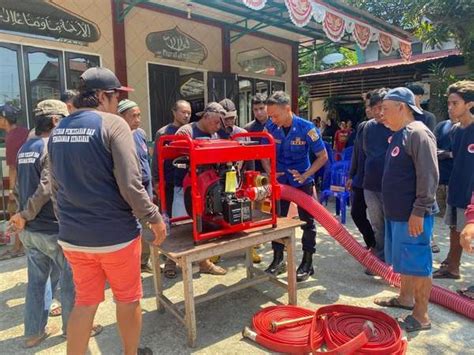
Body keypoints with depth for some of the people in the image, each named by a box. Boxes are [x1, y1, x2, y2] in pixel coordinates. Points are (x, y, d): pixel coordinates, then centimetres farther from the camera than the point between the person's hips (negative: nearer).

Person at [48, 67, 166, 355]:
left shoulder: (59, 130, 7)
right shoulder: (113, 124, -15)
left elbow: (56, 187, 15)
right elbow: (130, 184, -21)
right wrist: (155, 218, -9)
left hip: (73, 236, 6)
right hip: (114, 234, -6)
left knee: (85, 302, 20)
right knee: (128, 300, 16)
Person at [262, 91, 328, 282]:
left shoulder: (306, 128, -20)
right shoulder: (270, 127, -12)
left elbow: (323, 156, -13)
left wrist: (305, 175, -22)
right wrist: (269, 172, -14)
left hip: (302, 181, -3)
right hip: (280, 180, 3)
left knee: (307, 222, 6)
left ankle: (307, 263, 21)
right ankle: (278, 260, 25)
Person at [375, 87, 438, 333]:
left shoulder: (418, 133, -16)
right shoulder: (398, 135, 14)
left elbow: (429, 177, -22)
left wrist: (419, 212, -23)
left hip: (413, 215, -9)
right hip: (396, 213, 9)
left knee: (418, 264, 2)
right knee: (403, 261, 21)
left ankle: (421, 316, 15)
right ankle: (405, 298, 38)